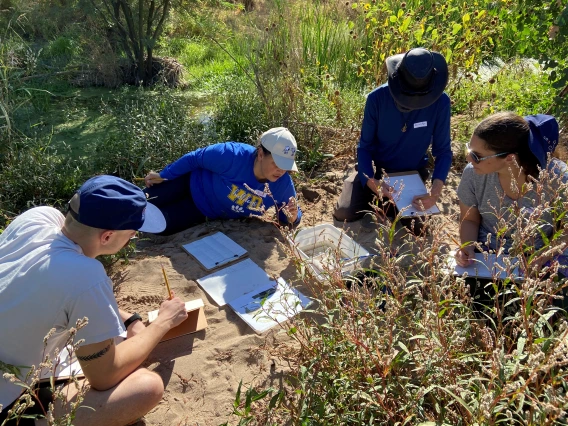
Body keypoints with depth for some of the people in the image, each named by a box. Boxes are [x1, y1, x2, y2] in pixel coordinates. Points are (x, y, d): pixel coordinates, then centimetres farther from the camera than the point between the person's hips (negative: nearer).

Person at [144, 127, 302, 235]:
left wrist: (293, 217, -34)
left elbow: (286, 215, -8)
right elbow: (194, 158, -20)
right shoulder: (233, 156, -37)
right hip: (193, 183, -3)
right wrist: (163, 175, -8)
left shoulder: (283, 184, -27)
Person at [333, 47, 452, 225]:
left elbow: (443, 150, -13)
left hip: (412, 172, 1)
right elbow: (364, 146, -15)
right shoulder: (377, 98, -23)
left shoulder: (440, 102, -21)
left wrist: (436, 189, -31)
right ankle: (375, 197, 16)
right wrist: (371, 182, -33)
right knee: (344, 213, -17)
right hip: (376, 168, -1)